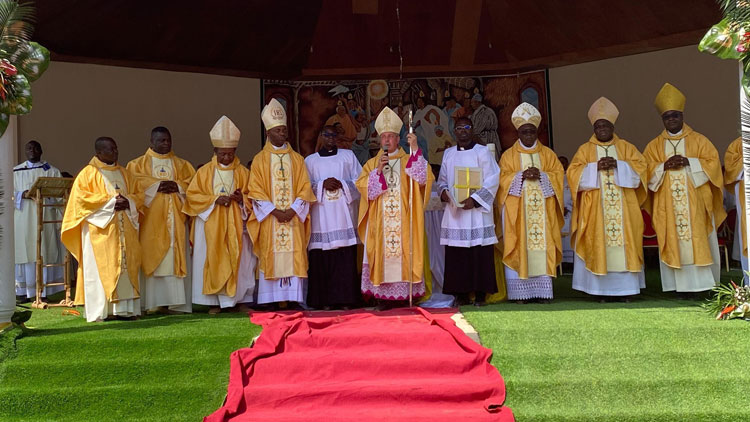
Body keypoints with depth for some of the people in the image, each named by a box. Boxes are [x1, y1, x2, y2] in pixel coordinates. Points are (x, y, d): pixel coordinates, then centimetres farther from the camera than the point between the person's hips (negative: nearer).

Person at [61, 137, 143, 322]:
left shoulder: (124, 173, 18)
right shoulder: (88, 173, 2)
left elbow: (138, 195, 16)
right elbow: (81, 196, -9)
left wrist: (128, 202, -7)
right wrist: (110, 202, -14)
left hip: (125, 229, 5)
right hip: (100, 229, -5)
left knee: (127, 266, 1)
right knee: (102, 268, -7)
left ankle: (125, 308, 4)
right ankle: (103, 310, -5)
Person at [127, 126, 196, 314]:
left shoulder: (181, 164, 18)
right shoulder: (139, 164, 11)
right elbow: (134, 181, -6)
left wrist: (177, 186, -10)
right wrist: (157, 185, -14)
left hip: (175, 219, 2)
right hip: (151, 217, -2)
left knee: (175, 257, -4)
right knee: (152, 257, -7)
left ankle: (175, 301, -3)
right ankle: (153, 302, -6)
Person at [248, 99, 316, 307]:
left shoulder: (297, 159, 11)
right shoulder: (260, 160, 6)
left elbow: (304, 188, 5)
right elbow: (256, 192, -1)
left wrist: (292, 210, -10)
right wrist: (274, 211, -12)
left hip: (294, 218, 2)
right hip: (270, 220, -1)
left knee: (294, 257, -2)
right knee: (271, 257, -4)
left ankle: (295, 298, 2)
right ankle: (272, 299, 0)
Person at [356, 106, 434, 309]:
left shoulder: (408, 161, 8)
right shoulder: (372, 164, 12)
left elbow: (423, 178, -11)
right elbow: (363, 187, 0)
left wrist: (415, 150, -17)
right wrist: (378, 170, -12)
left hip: (403, 221, -1)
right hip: (380, 222, 1)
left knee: (404, 252, -4)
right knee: (382, 253, -2)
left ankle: (404, 292, 2)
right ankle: (385, 294, 1)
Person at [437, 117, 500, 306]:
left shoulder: (483, 152, 2)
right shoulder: (448, 154, 15)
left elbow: (492, 180, -5)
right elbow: (442, 179, 20)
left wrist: (475, 199, -14)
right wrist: (443, 191, -3)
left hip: (477, 211, -4)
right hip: (454, 211, 4)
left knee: (480, 254, -4)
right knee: (456, 255, 1)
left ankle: (480, 293, 2)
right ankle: (461, 293, 7)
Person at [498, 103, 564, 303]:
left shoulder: (547, 154, 14)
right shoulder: (509, 155, 9)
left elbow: (558, 175, 5)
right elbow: (503, 179, 0)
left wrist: (541, 175, -12)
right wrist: (521, 176, -15)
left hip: (542, 209, 2)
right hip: (517, 210, -1)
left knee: (543, 246, -2)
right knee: (520, 248, -6)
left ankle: (543, 290, 1)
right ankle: (520, 292, -4)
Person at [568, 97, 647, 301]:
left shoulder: (626, 147, 14)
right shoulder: (585, 149, 10)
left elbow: (639, 166, 3)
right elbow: (574, 173, 0)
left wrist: (618, 165, -11)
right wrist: (596, 167, -14)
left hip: (623, 207, 1)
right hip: (595, 209, -1)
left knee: (624, 243, -2)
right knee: (598, 245, -5)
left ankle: (625, 288, 2)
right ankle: (601, 289, -3)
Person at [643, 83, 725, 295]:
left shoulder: (698, 140, 8)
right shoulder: (654, 145, 11)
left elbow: (713, 163, 0)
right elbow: (646, 171, 4)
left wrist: (689, 162, -13)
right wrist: (664, 166, -14)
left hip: (695, 202, -1)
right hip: (668, 206, 1)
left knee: (698, 241, -5)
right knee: (675, 243, -3)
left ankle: (703, 282, 0)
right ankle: (684, 285, -2)